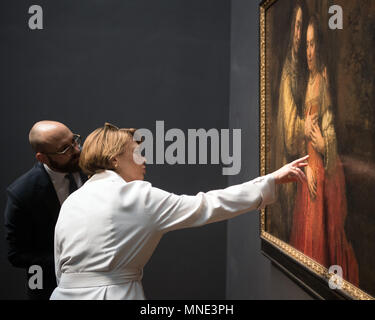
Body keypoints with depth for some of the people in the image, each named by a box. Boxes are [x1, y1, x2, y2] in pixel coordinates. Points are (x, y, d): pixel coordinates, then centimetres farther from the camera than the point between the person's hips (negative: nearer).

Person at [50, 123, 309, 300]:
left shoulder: (70, 202, 9)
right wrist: (272, 180, -8)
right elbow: (208, 206, -12)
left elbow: (61, 270, 13)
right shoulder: (137, 196, -10)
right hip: (114, 293, -7)